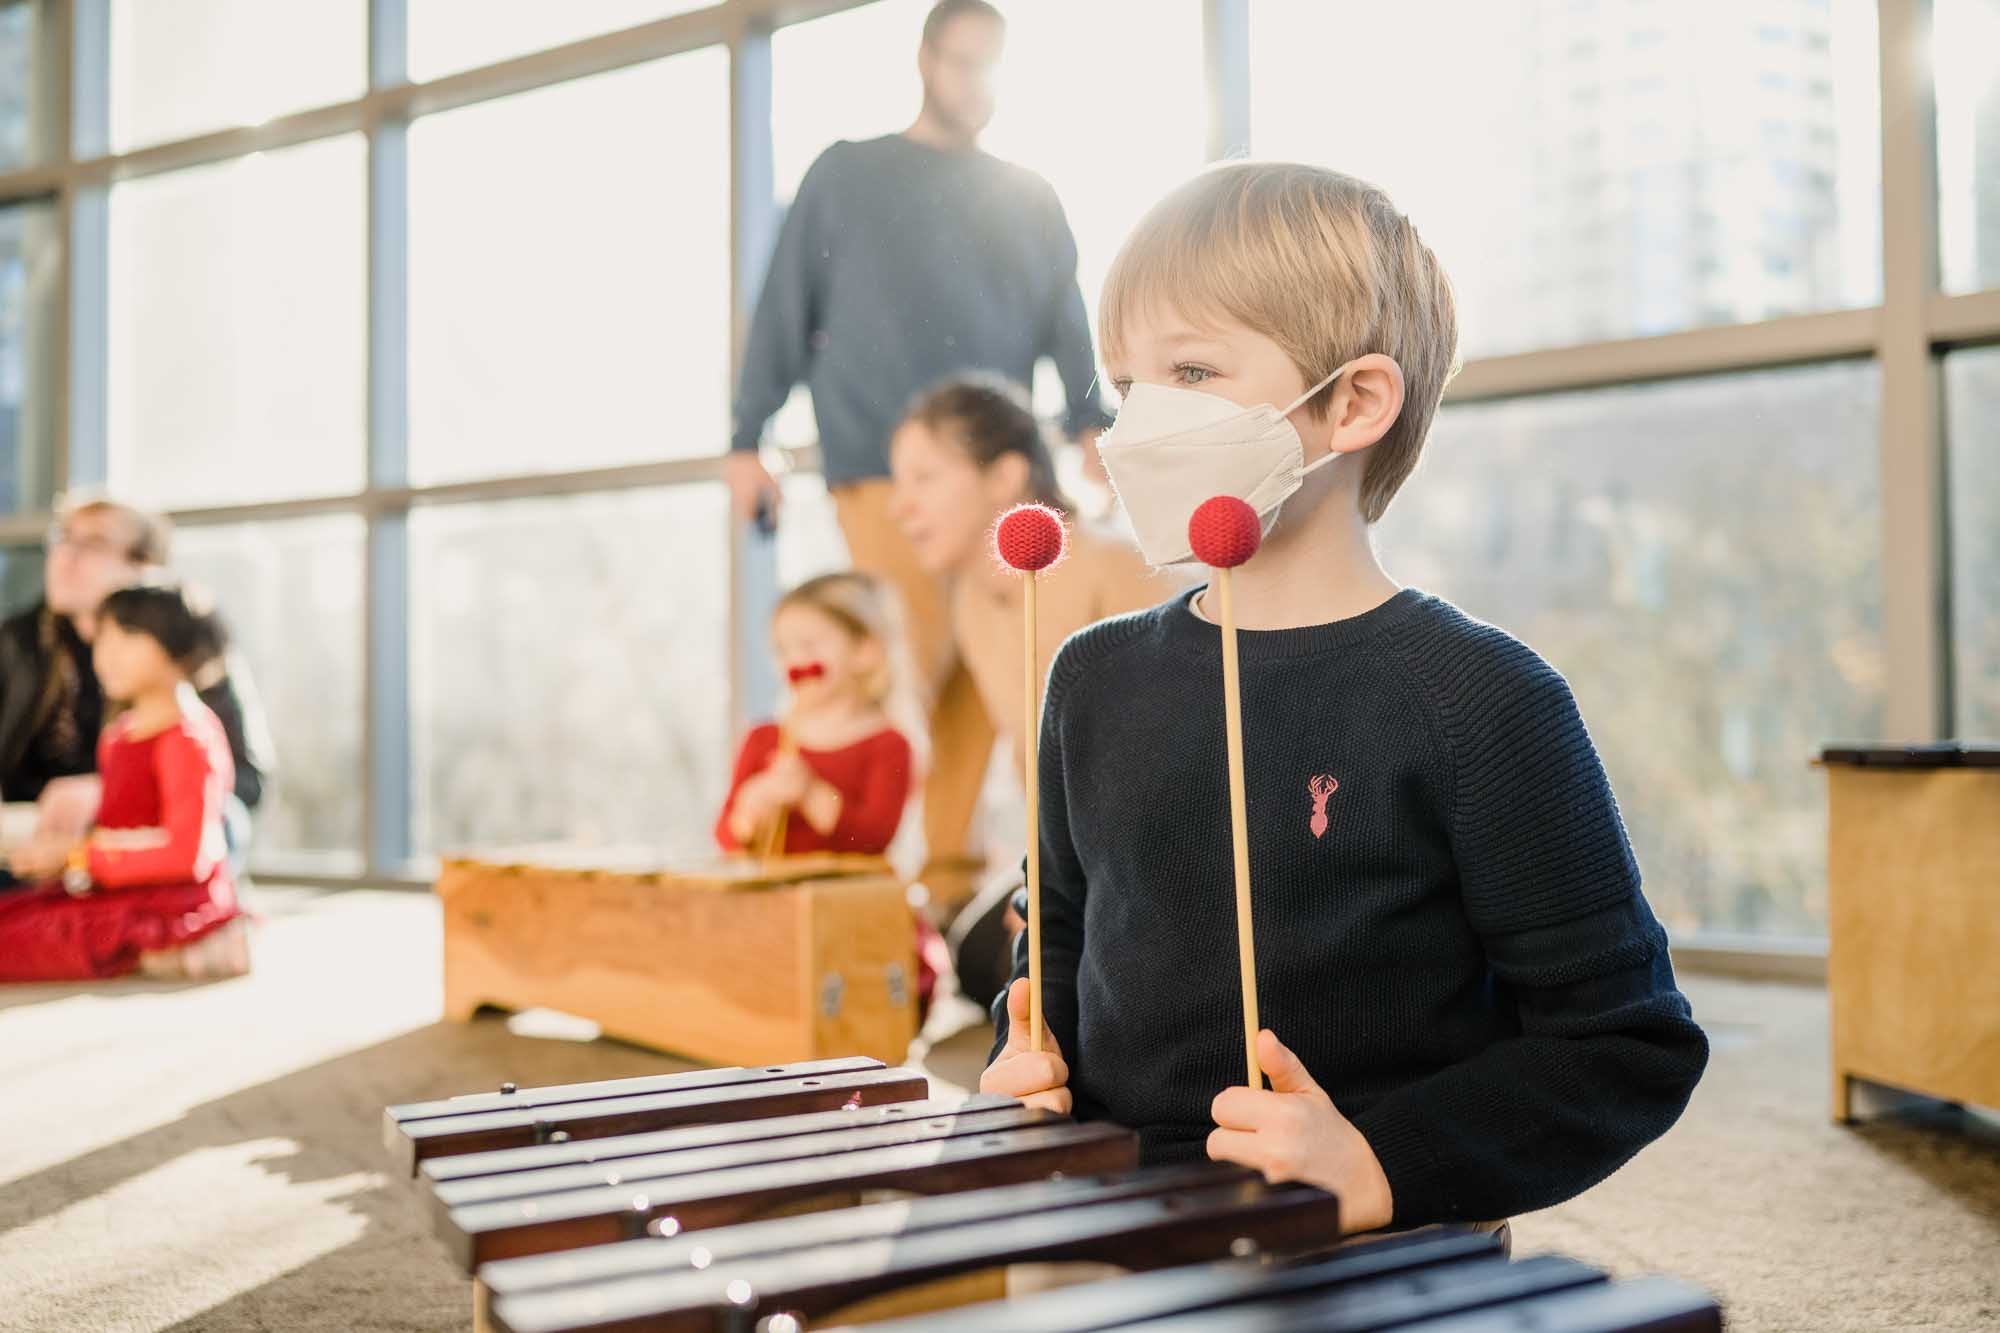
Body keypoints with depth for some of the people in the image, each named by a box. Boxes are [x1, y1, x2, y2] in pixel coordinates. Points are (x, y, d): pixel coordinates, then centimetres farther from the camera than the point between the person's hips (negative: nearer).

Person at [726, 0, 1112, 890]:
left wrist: (1090, 423, -10)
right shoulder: (847, 176, 11)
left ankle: (947, 873, 7)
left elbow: (1065, 323, 7)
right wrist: (747, 440, 1)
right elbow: (785, 310, 8)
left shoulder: (1028, 200, 18)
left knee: (980, 683, -1)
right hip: (883, 467, -3)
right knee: (909, 666, -14)